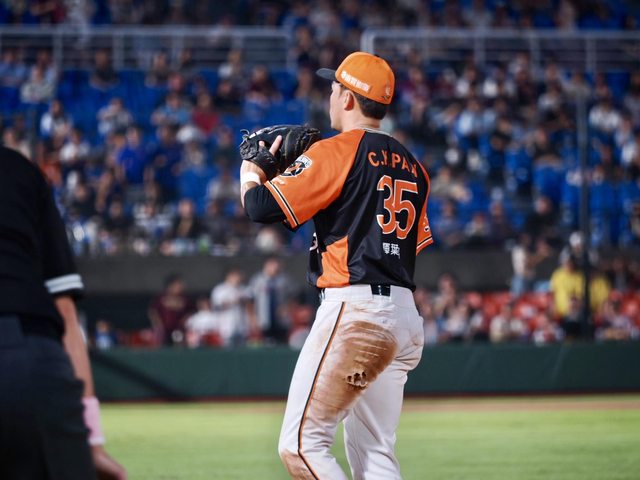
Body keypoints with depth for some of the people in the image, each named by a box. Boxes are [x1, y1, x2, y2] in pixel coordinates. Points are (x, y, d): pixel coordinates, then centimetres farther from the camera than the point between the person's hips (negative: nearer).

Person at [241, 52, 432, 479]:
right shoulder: (411, 165, 18)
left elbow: (262, 207, -12)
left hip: (354, 310, -8)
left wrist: (250, 169, 12)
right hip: (406, 315, 8)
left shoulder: (337, 151, -6)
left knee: (301, 444, -8)